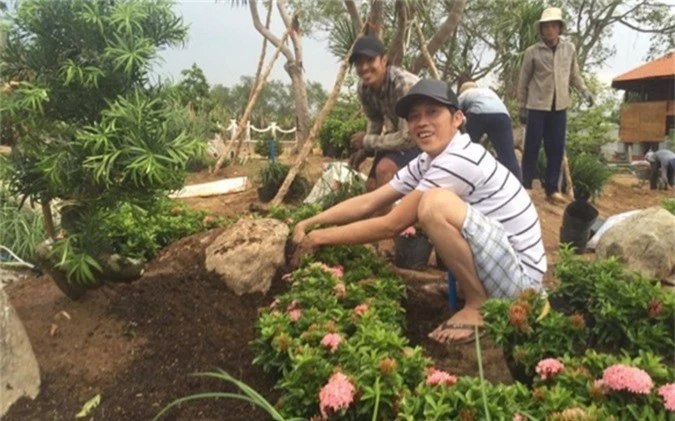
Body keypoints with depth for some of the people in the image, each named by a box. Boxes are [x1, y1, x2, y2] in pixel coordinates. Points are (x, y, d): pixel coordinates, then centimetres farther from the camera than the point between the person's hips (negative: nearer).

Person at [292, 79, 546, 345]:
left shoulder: (461, 161, -23)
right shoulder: (425, 163, 4)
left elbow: (391, 226, -22)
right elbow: (368, 203, 4)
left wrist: (321, 238, -13)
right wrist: (309, 224, -7)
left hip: (520, 276, -9)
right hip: (492, 265, 9)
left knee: (435, 204, -28)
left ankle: (479, 306, -9)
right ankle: (474, 291, 14)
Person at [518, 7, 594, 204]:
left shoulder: (569, 49, 6)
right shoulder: (532, 52, -4)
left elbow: (574, 74, 14)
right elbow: (523, 81, 2)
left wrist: (585, 91, -2)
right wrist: (522, 108, 2)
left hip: (560, 106, 3)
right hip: (537, 106, -3)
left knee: (556, 148, 7)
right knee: (532, 147, 1)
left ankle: (552, 188, 16)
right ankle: (525, 186, 12)